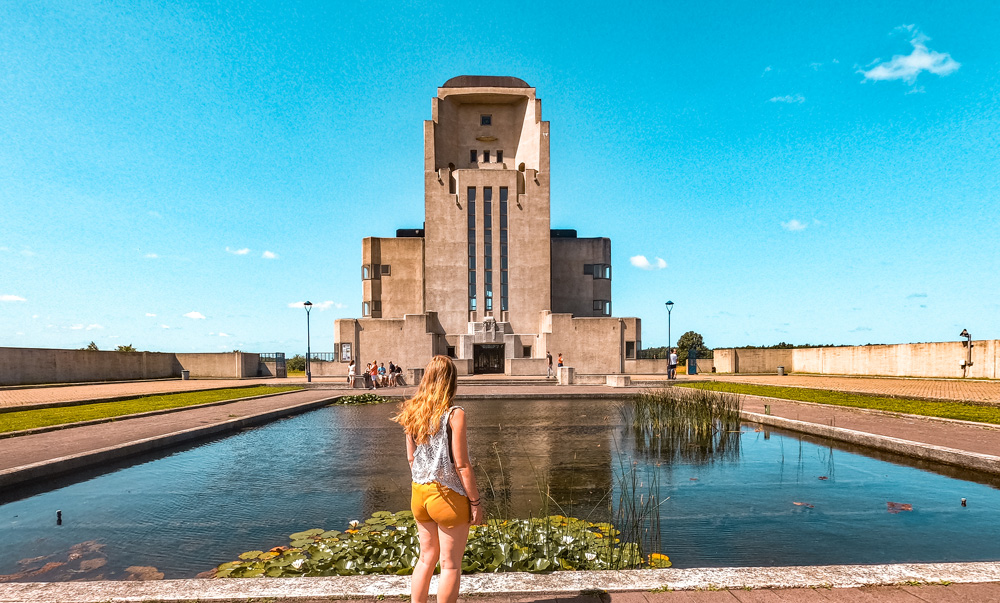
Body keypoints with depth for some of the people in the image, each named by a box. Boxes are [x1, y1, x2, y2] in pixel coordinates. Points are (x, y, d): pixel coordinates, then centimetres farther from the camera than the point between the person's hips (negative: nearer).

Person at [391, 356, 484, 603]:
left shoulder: (413, 412, 1)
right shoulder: (454, 414, -17)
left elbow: (411, 458, 9)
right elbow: (461, 465, -16)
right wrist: (476, 502, -9)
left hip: (419, 493, 6)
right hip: (449, 496, -6)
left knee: (426, 558, 21)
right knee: (450, 565, 9)